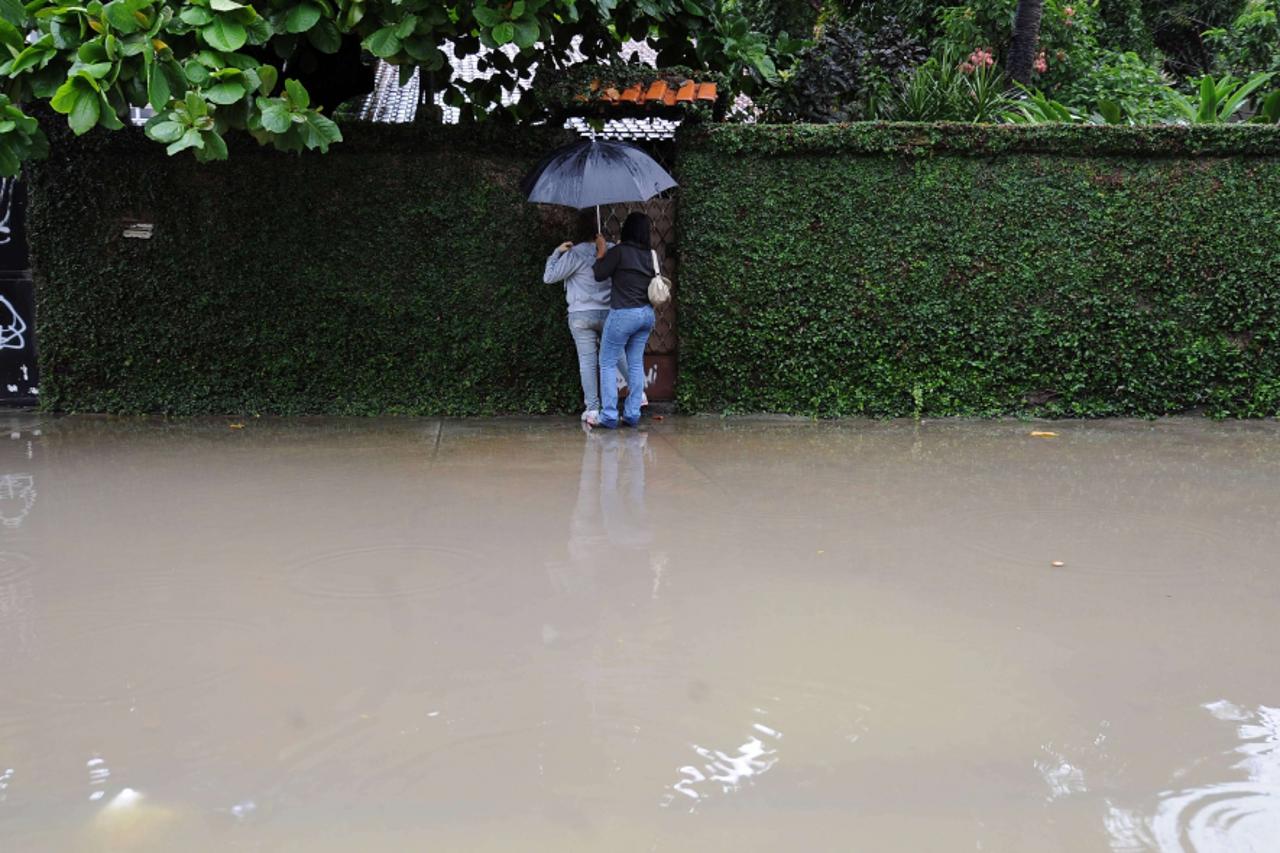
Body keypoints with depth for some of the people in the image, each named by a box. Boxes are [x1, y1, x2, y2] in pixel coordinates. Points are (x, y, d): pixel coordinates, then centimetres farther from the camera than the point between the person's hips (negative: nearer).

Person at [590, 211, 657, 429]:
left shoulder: (619, 251, -12)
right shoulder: (649, 255, 7)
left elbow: (599, 274, -5)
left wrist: (601, 252, 8)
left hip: (624, 313, -6)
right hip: (647, 313, 6)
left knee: (607, 362, 3)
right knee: (636, 363, 11)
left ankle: (609, 416, -2)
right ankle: (632, 414, 11)